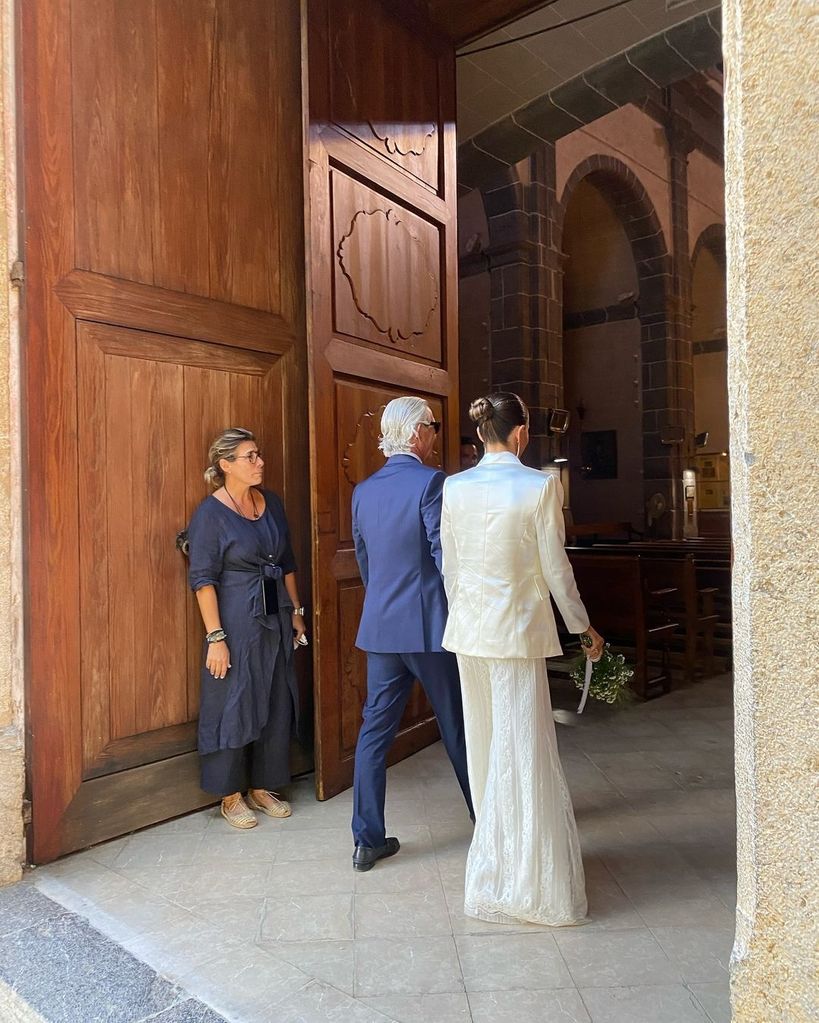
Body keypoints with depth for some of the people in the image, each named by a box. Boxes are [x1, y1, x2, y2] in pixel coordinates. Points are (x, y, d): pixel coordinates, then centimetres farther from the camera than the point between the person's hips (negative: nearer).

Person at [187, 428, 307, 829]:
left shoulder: (271, 503, 6)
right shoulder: (210, 514, -12)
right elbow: (203, 579, -14)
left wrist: (295, 612, 11)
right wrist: (216, 637, -18)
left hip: (275, 619, 6)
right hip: (236, 622, -6)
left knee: (276, 705, 12)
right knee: (233, 706, 4)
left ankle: (262, 787, 29)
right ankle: (231, 796, 22)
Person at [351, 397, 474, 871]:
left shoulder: (363, 491, 8)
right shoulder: (431, 482, -13)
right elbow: (446, 556, -17)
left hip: (379, 626, 5)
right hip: (430, 624, -5)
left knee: (375, 729, 10)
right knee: (458, 726, 12)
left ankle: (368, 840, 16)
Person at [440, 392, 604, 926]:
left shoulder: (455, 487, 0)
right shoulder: (540, 486, -13)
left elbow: (450, 567, 5)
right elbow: (555, 568, -8)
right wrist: (584, 627, 5)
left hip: (468, 630, 5)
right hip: (516, 632, -5)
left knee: (486, 746, 19)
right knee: (523, 753, 4)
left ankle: (495, 859, 37)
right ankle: (523, 881, 15)